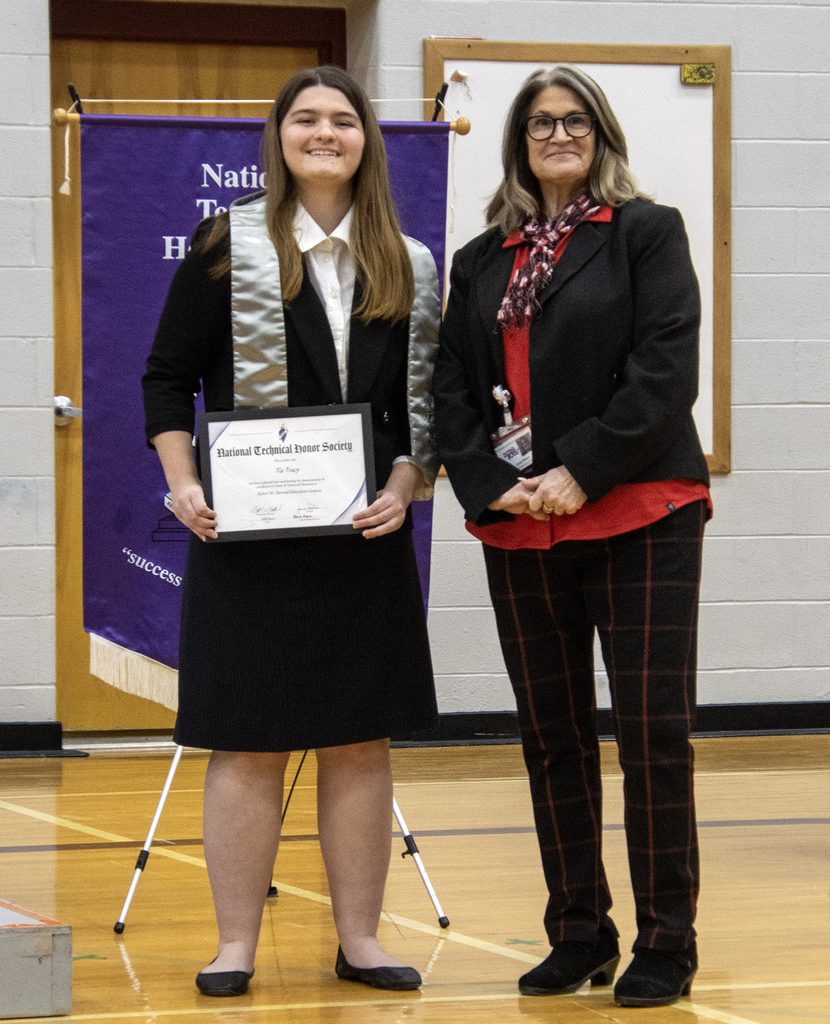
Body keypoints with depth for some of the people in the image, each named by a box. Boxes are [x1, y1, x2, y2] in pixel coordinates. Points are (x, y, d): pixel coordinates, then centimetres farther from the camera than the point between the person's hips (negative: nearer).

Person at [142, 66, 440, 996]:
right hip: (248, 537, -3)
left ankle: (359, 937, 14)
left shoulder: (407, 268, 10)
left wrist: (405, 487, -6)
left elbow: (426, 402, 10)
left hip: (365, 539, 3)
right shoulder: (227, 247, 2)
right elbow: (167, 378, 2)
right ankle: (235, 944, 5)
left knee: (360, 742, 6)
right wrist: (184, 487, -9)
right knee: (248, 744, -1)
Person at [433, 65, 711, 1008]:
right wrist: (491, 484, -6)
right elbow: (452, 390, 11)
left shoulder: (646, 232, 3)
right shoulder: (481, 261, 15)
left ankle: (665, 943, 3)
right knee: (551, 736, 7)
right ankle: (577, 937, 17)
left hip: (637, 516, -4)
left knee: (652, 727, -5)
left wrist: (583, 472, -14)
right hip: (520, 529, 4)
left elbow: (666, 370, -8)